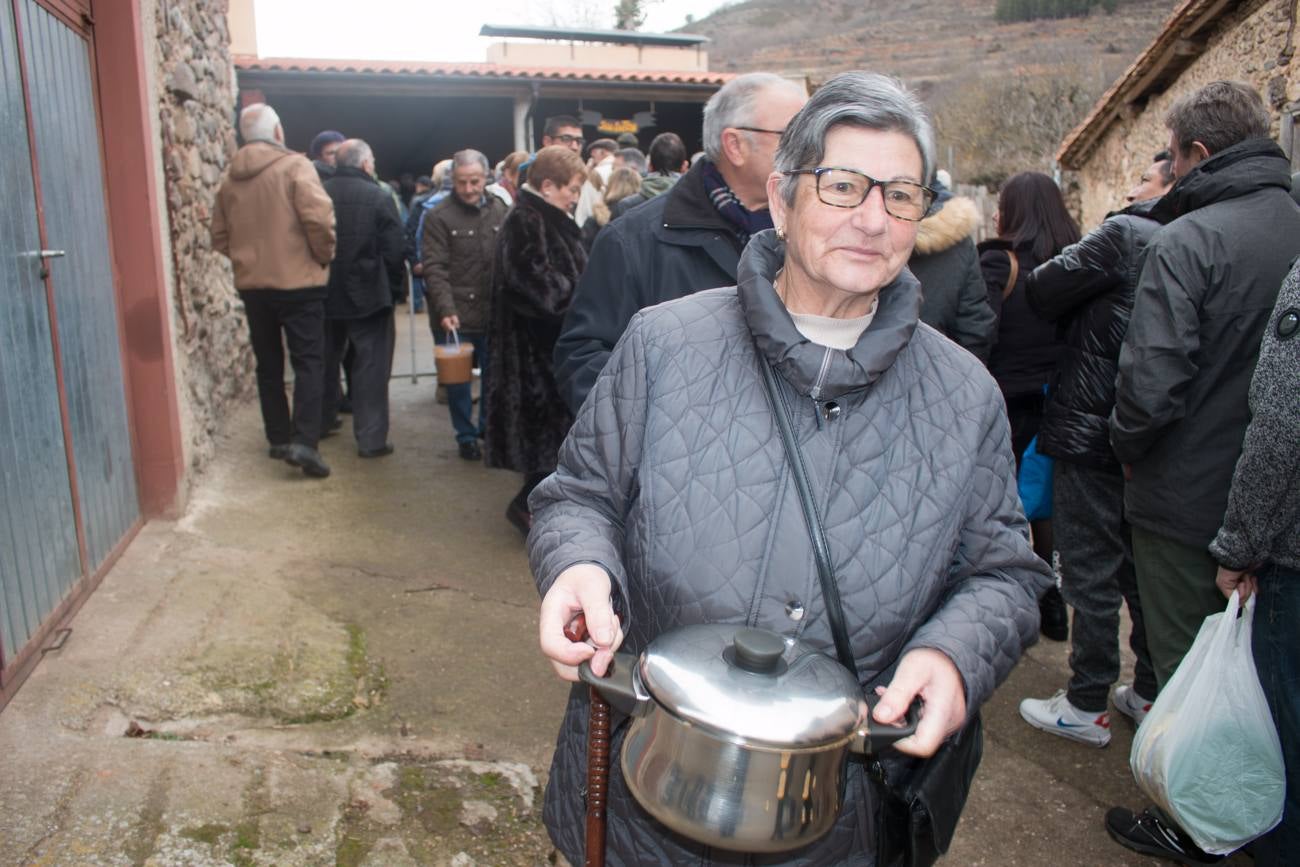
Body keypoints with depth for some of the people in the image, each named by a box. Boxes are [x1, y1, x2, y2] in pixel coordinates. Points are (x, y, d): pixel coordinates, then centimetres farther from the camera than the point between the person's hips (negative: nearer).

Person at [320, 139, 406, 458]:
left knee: (326, 360, 21)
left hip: (324, 294, 4)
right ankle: (371, 438, 2)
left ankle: (323, 420, 37)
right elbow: (394, 252, -13)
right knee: (371, 366, 2)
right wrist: (396, 288, 1)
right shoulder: (379, 197, -11)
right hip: (368, 295, -4)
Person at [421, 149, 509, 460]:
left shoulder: (499, 211, 6)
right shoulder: (438, 217, -6)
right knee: (458, 379, 6)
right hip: (455, 315, -3)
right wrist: (446, 310, -22)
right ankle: (466, 436, 22)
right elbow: (435, 269, -11)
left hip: (493, 312, 3)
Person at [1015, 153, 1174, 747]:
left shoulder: (1125, 235, -12)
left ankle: (1086, 706, 12)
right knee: (1143, 568, 17)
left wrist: (1075, 319, 11)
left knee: (1090, 570, 1)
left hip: (1092, 430, -7)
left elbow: (1042, 292, -9)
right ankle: (1150, 694, 29)